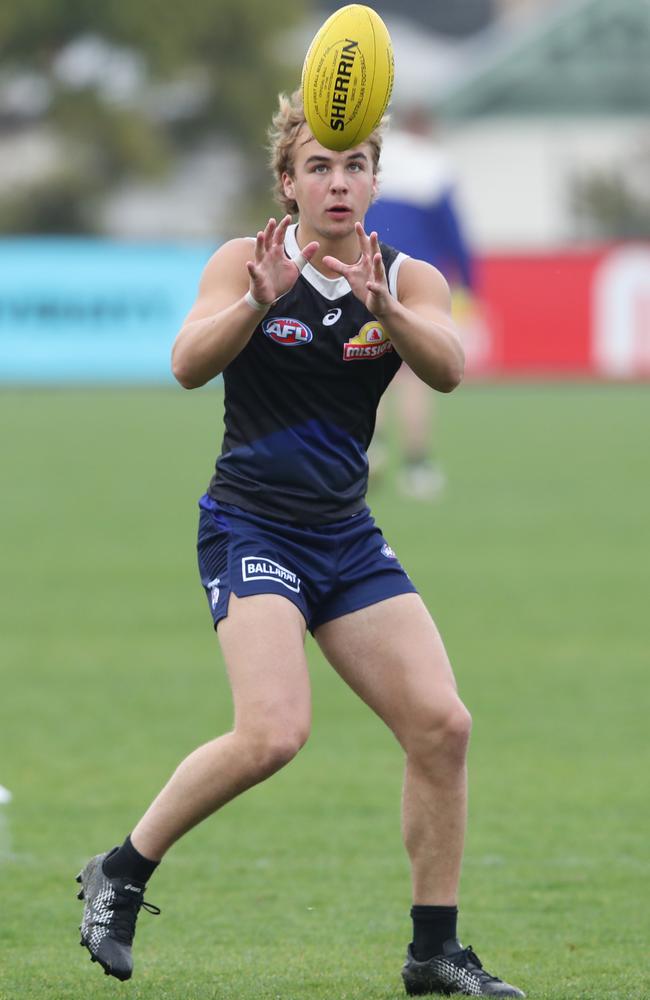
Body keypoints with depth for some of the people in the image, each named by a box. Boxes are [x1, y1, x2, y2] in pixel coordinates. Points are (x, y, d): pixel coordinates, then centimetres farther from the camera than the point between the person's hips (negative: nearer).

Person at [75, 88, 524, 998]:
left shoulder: (408, 278, 1)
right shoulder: (246, 263, -6)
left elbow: (447, 370, -18)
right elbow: (189, 365, -21)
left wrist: (383, 309, -36)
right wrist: (259, 302, -38)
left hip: (347, 537, 5)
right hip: (251, 528, -5)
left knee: (441, 724, -6)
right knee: (273, 734, -23)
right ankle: (119, 876, -4)